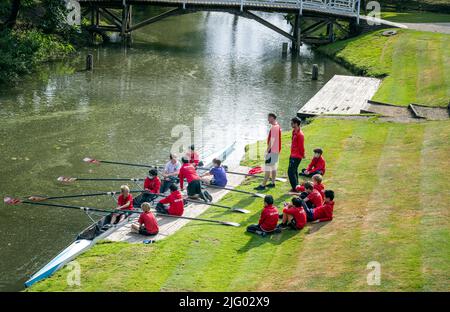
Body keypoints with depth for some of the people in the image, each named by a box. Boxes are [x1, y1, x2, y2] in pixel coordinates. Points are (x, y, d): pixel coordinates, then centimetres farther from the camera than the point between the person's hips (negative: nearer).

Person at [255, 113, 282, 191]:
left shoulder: (274, 127, -19)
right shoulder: (278, 126, 12)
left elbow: (272, 140, -21)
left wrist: (267, 151, -18)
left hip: (272, 151, -10)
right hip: (276, 150, 10)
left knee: (267, 168, -8)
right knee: (273, 167, 16)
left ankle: (263, 185, -7)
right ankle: (273, 183, 22)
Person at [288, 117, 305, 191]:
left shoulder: (300, 134, -22)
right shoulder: (294, 132, 9)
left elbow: (301, 146, -18)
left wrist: (302, 155, -7)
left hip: (296, 156, -10)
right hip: (293, 155, 10)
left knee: (291, 171, -10)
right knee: (294, 171, 18)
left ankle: (295, 188, -5)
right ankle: (296, 186, 28)